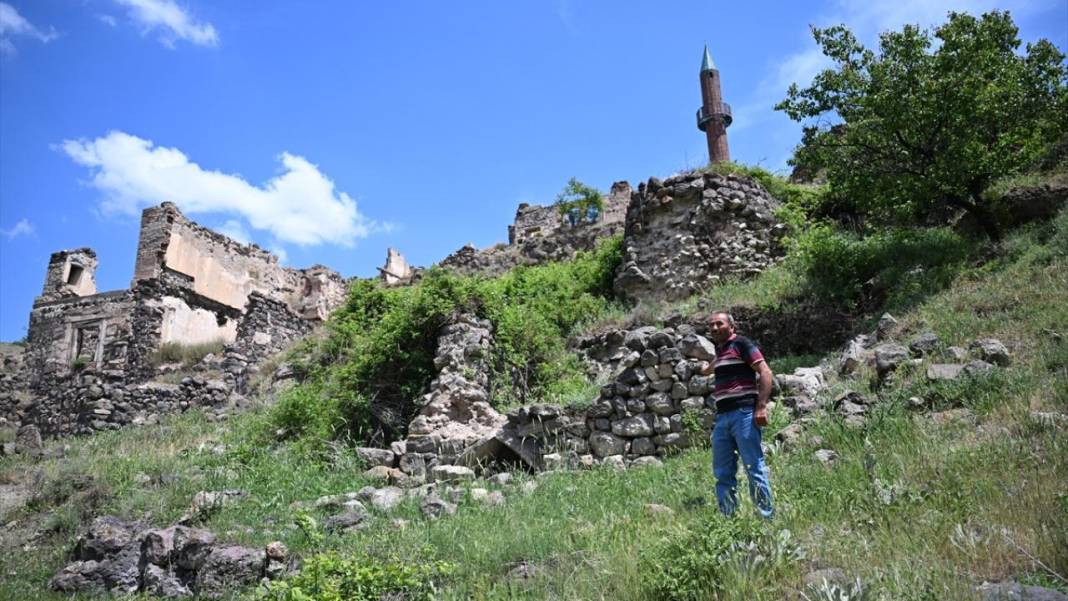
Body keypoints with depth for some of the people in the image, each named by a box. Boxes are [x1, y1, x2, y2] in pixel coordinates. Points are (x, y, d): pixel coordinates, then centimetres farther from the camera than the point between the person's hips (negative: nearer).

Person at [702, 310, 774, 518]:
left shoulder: (741, 344, -2)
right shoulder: (719, 349, 21)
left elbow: (765, 372, -11)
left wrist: (761, 407, -19)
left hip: (743, 413, -8)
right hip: (722, 417, 8)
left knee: (754, 467, -7)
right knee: (722, 473, 7)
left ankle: (767, 518, -1)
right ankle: (727, 519, 12)